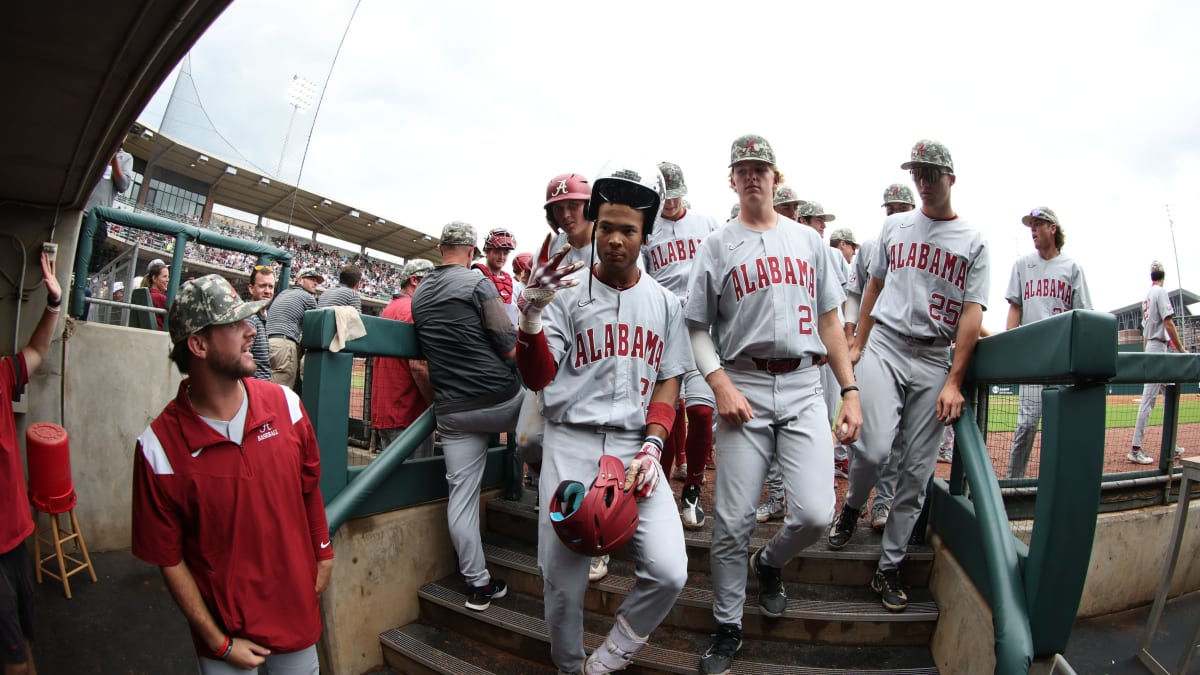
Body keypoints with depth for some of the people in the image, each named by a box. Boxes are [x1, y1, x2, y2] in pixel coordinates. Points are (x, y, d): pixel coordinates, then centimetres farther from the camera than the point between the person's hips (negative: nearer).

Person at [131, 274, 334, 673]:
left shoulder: (286, 404, -10)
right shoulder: (160, 448, -18)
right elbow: (169, 559, -10)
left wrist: (323, 555, 9)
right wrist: (219, 642, -7)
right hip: (224, 629, -3)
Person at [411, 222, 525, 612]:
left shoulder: (418, 295, 12)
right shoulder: (478, 283, -8)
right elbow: (510, 348, -10)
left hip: (452, 412, 5)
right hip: (499, 400, -5)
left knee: (461, 495, 6)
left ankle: (477, 584, 14)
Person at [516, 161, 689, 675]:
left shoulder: (664, 303, 11)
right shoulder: (567, 295, 2)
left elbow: (668, 381, 11)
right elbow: (539, 378, -5)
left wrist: (652, 445, -4)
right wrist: (531, 318, -23)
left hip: (635, 447, 2)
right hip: (570, 444, -1)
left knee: (669, 572, -12)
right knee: (562, 583, 3)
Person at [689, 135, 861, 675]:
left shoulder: (808, 240, 16)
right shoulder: (717, 246, 8)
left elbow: (829, 321, 14)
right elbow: (697, 327, 4)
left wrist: (850, 391, 7)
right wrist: (721, 385, -10)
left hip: (803, 388, 2)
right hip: (743, 389, -2)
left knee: (815, 514, -10)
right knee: (732, 523, -1)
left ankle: (770, 563, 25)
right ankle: (727, 629, 20)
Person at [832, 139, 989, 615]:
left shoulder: (973, 242, 6)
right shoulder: (895, 225, 13)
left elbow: (972, 314, 0)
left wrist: (953, 381, -9)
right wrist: (857, 345, 11)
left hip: (935, 360, 0)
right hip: (885, 346, 0)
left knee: (917, 469, 1)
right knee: (874, 447, -20)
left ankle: (889, 568, 12)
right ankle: (851, 507, 13)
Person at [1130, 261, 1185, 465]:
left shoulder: (1147, 297, 17)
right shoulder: (1161, 292, -8)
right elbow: (1169, 324, -17)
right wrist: (1182, 350, -14)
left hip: (1150, 350, 9)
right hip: (1159, 349, -9)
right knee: (1148, 399, -11)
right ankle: (1135, 449, -13)